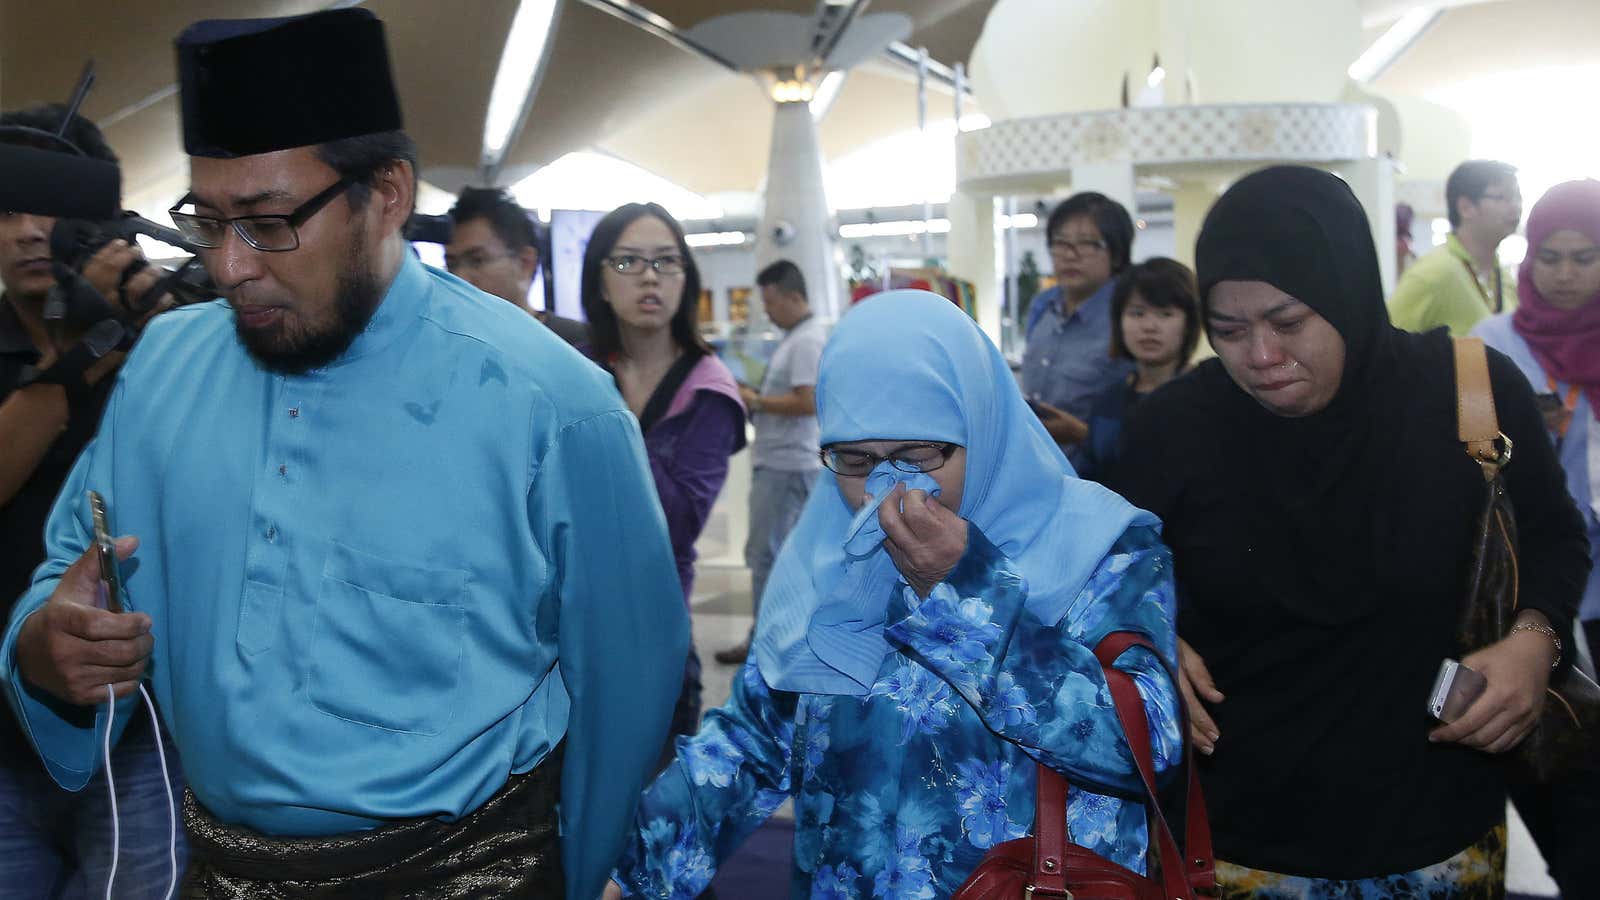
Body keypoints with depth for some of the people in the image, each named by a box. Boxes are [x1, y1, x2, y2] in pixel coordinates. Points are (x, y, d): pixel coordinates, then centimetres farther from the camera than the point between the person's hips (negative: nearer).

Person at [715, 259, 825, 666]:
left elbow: (807, 402, -23)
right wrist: (754, 396, 9)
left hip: (786, 465, -10)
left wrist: (756, 402, -14)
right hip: (779, 461, 10)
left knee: (765, 553, -5)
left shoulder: (807, 340, -15)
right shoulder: (796, 337, 16)